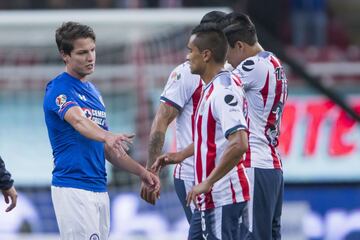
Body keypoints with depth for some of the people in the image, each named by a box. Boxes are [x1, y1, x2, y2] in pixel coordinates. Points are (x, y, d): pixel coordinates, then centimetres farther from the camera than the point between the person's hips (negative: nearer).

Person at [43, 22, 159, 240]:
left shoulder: (93, 91, 19)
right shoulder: (58, 89, -8)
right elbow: (78, 121, -30)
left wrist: (141, 172, 14)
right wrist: (108, 137, -48)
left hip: (100, 188, 8)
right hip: (73, 188, -8)